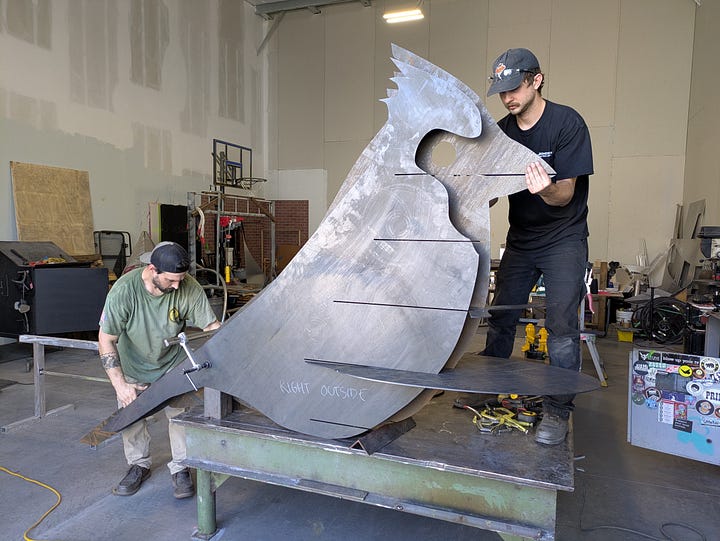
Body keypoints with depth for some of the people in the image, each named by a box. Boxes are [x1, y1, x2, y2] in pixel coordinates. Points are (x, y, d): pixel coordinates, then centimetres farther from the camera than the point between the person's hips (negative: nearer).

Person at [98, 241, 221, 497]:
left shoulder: (189, 288, -28)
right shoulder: (124, 290, -31)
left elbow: (212, 327, -20)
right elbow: (106, 339, -23)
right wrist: (120, 385, -28)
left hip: (173, 363, 0)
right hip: (133, 365, 0)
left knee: (180, 413, -1)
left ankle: (180, 469, 19)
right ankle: (139, 465, 32)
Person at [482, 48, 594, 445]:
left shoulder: (567, 123, -13)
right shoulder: (502, 131, 2)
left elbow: (566, 194, -18)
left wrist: (545, 190, -39)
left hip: (563, 238, -5)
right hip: (520, 238, 5)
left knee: (561, 325, -10)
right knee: (499, 319, 7)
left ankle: (557, 411, 4)